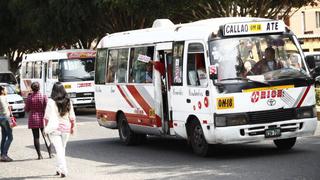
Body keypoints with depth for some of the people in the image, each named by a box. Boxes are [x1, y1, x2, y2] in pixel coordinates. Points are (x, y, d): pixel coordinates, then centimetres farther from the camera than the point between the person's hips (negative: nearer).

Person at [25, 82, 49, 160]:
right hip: (42, 118, 0)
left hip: (33, 119, 0)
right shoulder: (44, 97, -6)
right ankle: (50, 153, 11)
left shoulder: (29, 97, -6)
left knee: (36, 137, 3)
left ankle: (39, 155, 1)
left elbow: (26, 109, -1)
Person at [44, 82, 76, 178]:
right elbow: (72, 117, 4)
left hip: (54, 128, -4)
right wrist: (72, 127, 16)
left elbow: (47, 117, -8)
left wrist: (46, 127, 4)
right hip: (66, 128, 4)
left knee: (59, 149, -5)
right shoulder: (68, 102, 0)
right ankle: (59, 169, 26)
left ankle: (63, 170, -15)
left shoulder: (51, 102, -10)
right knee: (62, 149, 17)